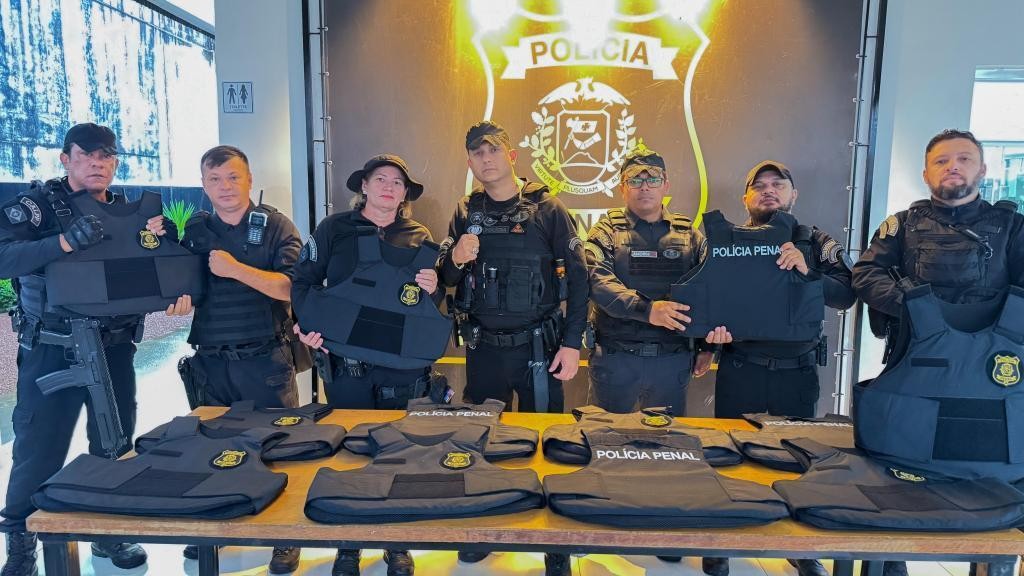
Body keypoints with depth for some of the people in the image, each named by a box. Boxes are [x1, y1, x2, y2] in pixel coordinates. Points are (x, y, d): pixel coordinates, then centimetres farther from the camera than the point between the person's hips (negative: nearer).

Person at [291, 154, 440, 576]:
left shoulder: (419, 237, 8)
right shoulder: (334, 228, 3)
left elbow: (432, 297, 12)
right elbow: (304, 280, 3)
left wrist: (433, 288, -11)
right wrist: (308, 324, -12)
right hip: (345, 361, -1)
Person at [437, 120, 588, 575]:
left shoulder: (548, 209, -4)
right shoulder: (465, 213, 6)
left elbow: (577, 277, -5)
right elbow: (446, 280, 8)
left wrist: (572, 343, -11)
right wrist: (454, 259, -15)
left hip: (537, 347, -3)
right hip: (483, 348, 4)